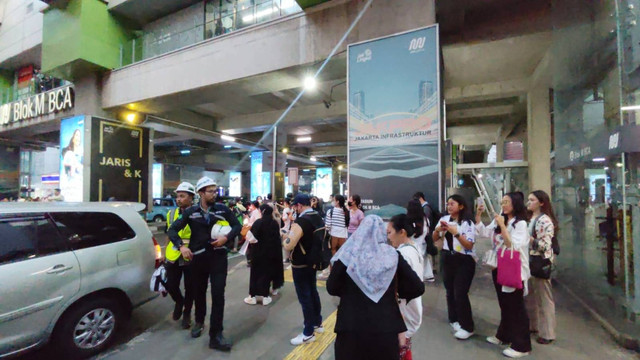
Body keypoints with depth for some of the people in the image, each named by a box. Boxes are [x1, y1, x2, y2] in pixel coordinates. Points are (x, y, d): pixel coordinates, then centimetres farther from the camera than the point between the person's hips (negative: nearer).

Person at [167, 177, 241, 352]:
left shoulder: (222, 209, -2)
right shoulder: (191, 212, -2)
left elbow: (237, 225, 5)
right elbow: (172, 230, 0)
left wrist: (226, 237, -13)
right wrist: (181, 246, -15)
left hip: (218, 256, -1)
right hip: (198, 257, 1)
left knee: (218, 295, -3)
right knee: (199, 292, 19)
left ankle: (216, 336, 9)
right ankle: (199, 322, 47)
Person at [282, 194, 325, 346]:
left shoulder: (300, 222, -25)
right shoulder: (319, 218, 1)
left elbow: (288, 246, -28)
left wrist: (285, 236, -7)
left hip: (301, 265, -9)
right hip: (313, 262, 9)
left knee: (304, 297, 4)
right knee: (313, 292, 22)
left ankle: (308, 333, 17)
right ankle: (318, 323, 37)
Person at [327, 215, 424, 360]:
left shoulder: (347, 255, -7)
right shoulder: (393, 256, -4)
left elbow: (332, 289, -2)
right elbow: (417, 288, -4)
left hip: (352, 327, -1)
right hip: (386, 327, 1)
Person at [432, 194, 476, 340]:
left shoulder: (467, 223, -12)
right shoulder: (444, 219, 0)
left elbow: (469, 245, -18)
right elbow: (435, 239, 7)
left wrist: (456, 233, -27)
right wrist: (437, 230, -12)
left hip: (464, 261, -5)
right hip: (448, 259, 5)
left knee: (460, 293, -6)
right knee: (450, 290, 14)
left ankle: (467, 327, 10)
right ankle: (454, 319, 34)